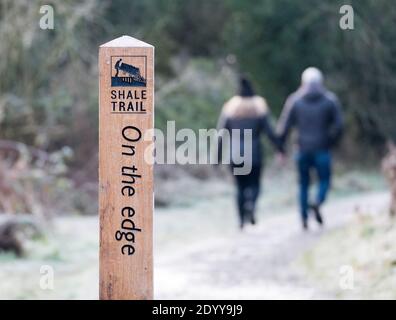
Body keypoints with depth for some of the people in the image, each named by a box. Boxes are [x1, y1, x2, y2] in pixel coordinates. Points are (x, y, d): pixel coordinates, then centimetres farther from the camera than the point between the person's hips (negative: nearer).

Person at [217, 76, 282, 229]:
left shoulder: (230, 107, 3)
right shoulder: (259, 106, -1)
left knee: (240, 186, 13)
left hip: (234, 153, 2)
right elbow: (269, 131, -6)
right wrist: (280, 148, 2)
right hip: (253, 153, -1)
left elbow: (222, 133, 1)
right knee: (254, 185, 9)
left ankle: (242, 219, 7)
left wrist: (218, 155, 4)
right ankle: (250, 204, -23)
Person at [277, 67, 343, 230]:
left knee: (303, 183, 13)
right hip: (322, 149, -1)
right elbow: (338, 125, -4)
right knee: (324, 181, 10)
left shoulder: (294, 100, 1)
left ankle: (304, 218, 9)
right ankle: (318, 203, -19)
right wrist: (331, 142, 10)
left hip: (303, 150, 1)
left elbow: (284, 126, -2)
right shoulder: (330, 99, 0)